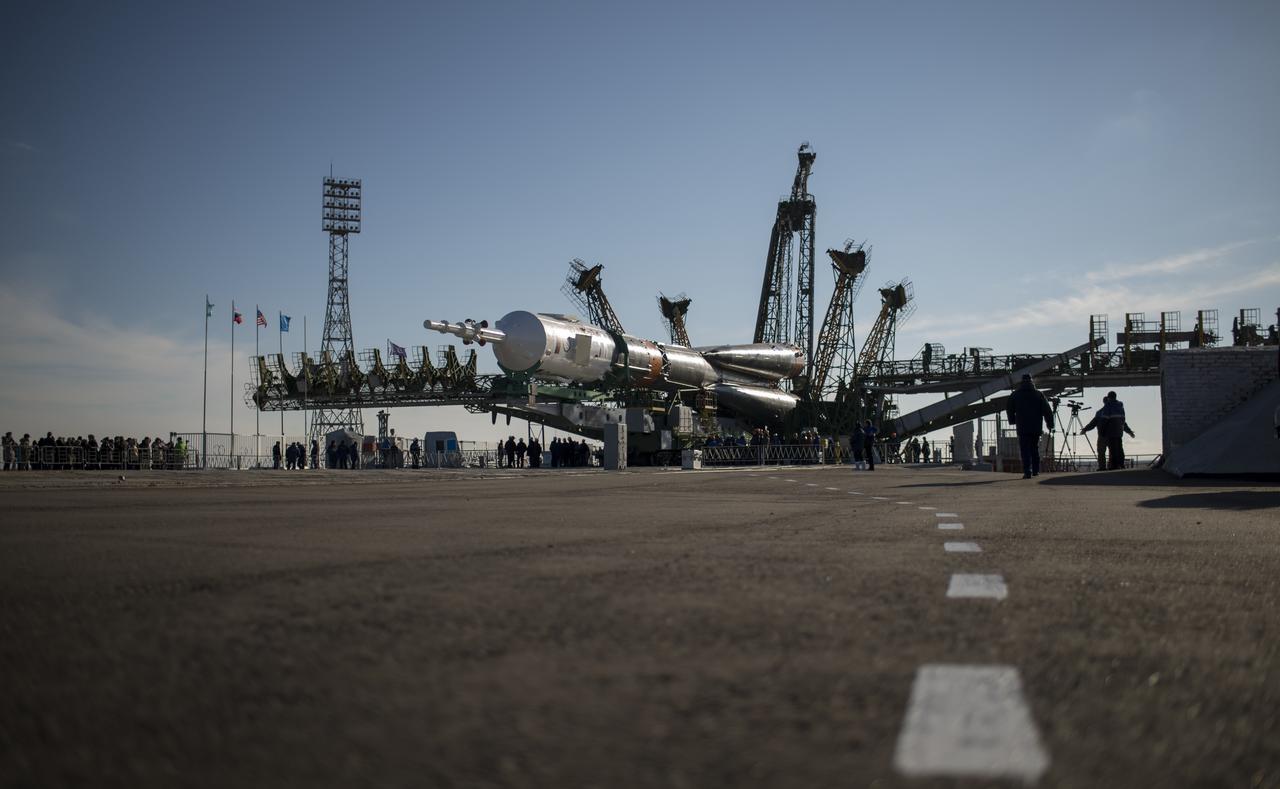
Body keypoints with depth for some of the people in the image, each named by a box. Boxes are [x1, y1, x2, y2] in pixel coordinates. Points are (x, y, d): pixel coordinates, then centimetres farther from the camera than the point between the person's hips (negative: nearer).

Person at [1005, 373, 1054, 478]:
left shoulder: (1015, 394, 3)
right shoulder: (1039, 394, 4)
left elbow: (1009, 409, 7)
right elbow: (1047, 410, 1)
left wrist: (1013, 421, 22)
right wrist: (1050, 424, 7)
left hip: (1022, 427, -2)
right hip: (1036, 427, 2)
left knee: (1025, 451, -3)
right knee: (1035, 449, 16)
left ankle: (1027, 472, -13)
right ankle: (1036, 471, 18)